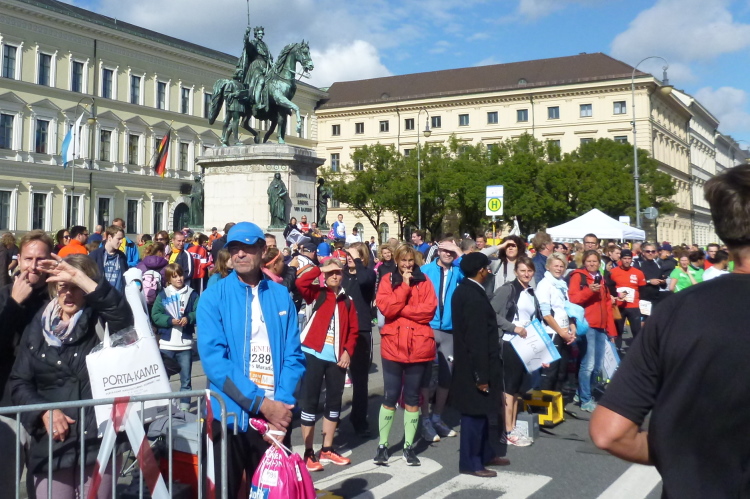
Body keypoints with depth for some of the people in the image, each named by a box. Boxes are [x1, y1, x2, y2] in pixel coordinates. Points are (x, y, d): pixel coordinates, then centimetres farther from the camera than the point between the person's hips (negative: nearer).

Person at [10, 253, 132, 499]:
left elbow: (122, 312, -26)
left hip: (99, 440, -2)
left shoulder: (101, 325, -2)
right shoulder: (37, 328, 7)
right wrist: (43, 410, -9)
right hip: (52, 443, 3)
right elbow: (19, 382, 8)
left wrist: (78, 276, -29)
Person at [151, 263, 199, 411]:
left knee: (186, 378, 8)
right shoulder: (162, 295, 3)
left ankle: (185, 405, 17)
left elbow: (199, 312, -4)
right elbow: (155, 315, -3)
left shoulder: (192, 294, 3)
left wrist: (188, 318, -21)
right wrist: (170, 320, -17)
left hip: (185, 344, 0)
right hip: (166, 343, 0)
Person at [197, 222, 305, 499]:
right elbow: (213, 358, -14)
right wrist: (260, 402, -19)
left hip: (276, 415, 2)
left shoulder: (281, 296, 3)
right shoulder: (214, 297, -5)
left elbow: (293, 356, 1)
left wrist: (282, 403, -14)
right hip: (231, 414, -2)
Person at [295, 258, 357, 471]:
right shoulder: (317, 294, 1)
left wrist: (348, 351, -4)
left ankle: (327, 450, 24)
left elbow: (353, 329, 9)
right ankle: (309, 453, 7)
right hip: (313, 354, -4)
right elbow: (301, 282, -19)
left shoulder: (346, 301, 10)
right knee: (310, 401, 0)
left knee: (334, 401, 11)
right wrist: (320, 269, -11)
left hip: (337, 358, 4)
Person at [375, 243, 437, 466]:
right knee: (390, 397, 4)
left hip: (419, 345, 1)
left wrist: (400, 309, -11)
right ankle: (382, 445, 14)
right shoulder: (387, 280, 5)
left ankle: (408, 446, 17)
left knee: (412, 397, 9)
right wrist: (405, 286, -11)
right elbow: (385, 307, -11)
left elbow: (429, 309, -8)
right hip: (393, 345, -1)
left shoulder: (424, 281, 6)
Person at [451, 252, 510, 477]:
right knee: (474, 413, 1)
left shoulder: (463, 291, 9)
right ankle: (470, 463, 12)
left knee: (479, 412, 19)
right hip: (474, 367, -10)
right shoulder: (474, 297, -23)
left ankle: (485, 454, 32)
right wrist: (481, 374, -20)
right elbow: (477, 340, -24)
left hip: (467, 363, 10)